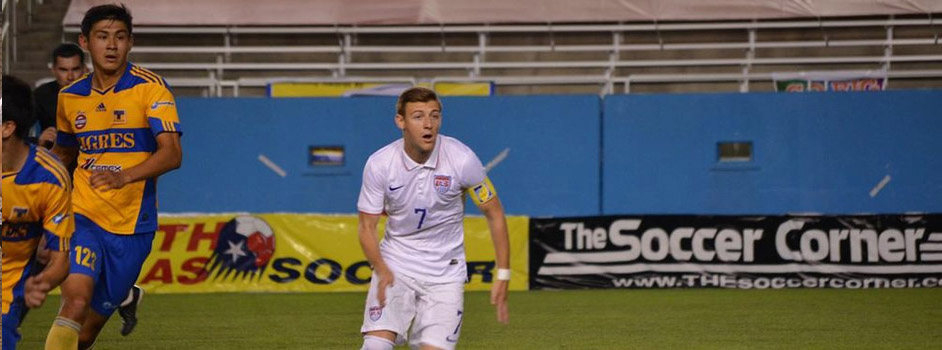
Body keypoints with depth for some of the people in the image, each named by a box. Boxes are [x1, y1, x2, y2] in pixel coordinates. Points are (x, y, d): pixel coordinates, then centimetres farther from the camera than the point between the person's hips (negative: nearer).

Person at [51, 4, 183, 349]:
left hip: (132, 223, -1)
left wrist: (123, 177, -36)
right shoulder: (70, 97, 6)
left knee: (97, 315, 8)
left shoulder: (150, 88, -8)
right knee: (76, 297, -24)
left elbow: (172, 154, -19)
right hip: (83, 216, 1)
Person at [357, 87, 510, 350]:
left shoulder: (462, 159, -14)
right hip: (394, 266, 0)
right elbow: (367, 226, -4)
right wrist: (381, 270, -20)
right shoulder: (379, 164, -12)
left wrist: (503, 275, -6)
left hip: (445, 271, 0)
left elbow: (494, 213, -2)